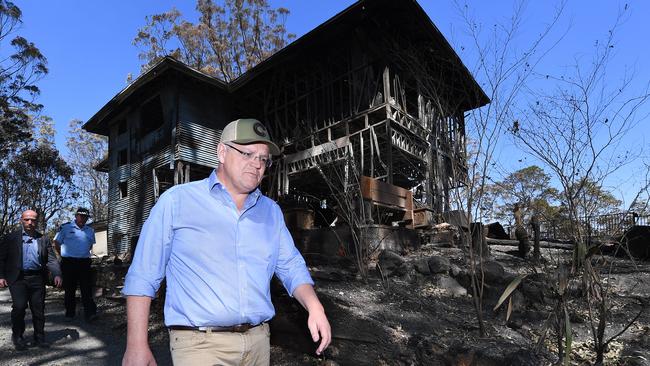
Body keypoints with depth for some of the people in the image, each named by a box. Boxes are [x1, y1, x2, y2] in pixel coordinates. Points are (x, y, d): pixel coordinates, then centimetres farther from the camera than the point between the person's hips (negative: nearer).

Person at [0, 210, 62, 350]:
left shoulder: (43, 239, 11)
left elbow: (51, 259, 5)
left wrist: (57, 274, -8)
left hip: (37, 279, 2)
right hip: (18, 278, -2)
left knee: (39, 309, 5)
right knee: (19, 307, -10)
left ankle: (39, 337, 20)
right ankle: (17, 336, 13)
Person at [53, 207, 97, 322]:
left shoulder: (90, 230, 11)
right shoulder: (65, 227, -1)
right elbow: (56, 243, 6)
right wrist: (63, 255, 6)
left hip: (84, 262, 2)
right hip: (68, 263, -2)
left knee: (87, 288, -3)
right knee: (69, 289, 7)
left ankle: (90, 313, -7)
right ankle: (69, 313, 18)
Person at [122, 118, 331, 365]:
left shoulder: (271, 210, 7)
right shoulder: (177, 201, -6)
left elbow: (291, 266, 9)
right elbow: (143, 276, -5)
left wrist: (314, 306, -8)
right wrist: (137, 345, -8)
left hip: (259, 340, 6)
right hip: (200, 344, -5)